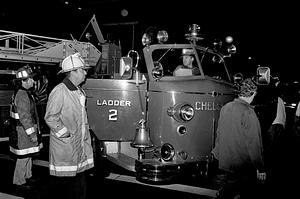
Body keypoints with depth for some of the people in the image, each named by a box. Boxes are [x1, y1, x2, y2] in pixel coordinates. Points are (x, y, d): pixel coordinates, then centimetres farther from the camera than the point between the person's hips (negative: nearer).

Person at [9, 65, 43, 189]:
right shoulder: (22, 95, -22)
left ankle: (27, 176, 34)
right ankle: (19, 181, 11)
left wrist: (35, 130, 22)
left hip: (27, 128, 10)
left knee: (28, 155, 20)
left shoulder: (26, 93, 12)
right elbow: (24, 117, -24)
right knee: (23, 157, 0)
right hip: (23, 131, -10)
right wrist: (32, 133, -22)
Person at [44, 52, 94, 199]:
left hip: (81, 145, 8)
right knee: (66, 182, 2)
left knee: (81, 181, 15)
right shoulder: (59, 91, -15)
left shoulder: (79, 92, 12)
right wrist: (65, 133, -15)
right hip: (64, 147, -8)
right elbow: (50, 117, -16)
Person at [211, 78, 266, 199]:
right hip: (243, 165, -6)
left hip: (225, 163, 6)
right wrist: (260, 168, -11)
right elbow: (254, 143, -18)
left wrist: (217, 153, 25)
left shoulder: (225, 108, 2)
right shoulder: (248, 113, -19)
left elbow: (219, 134, 12)